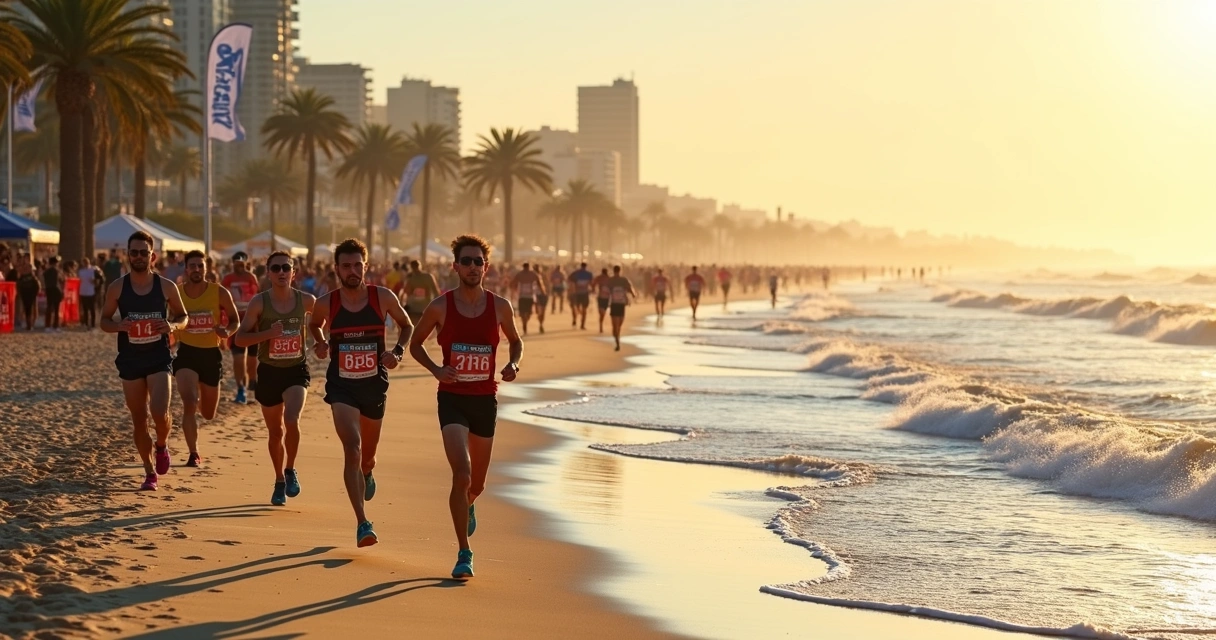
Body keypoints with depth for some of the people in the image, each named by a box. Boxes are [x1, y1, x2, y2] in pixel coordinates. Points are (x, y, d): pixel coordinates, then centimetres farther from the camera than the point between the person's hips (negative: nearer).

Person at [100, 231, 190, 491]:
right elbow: (104, 321, 6)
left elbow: (183, 316, 9)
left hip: (159, 358, -1)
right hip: (130, 361, 2)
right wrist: (120, 326, -16)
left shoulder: (166, 287, -3)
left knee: (159, 413, -19)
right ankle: (150, 472, 21)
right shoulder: (117, 288, -2)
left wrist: (173, 325, -14)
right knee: (139, 420, 6)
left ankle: (162, 445, 15)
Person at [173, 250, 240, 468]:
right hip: (187, 352, -1)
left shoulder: (220, 293, -8)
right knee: (189, 403, -22)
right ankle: (194, 454, -11)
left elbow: (234, 320, 3)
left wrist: (227, 332, -18)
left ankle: (201, 399, 53)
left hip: (211, 354, 1)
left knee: (208, 414, 15)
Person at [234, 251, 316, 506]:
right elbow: (239, 339, -12)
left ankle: (290, 470, 1)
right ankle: (279, 481, 32)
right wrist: (268, 333, -25)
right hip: (269, 371, 0)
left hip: (297, 370, 0)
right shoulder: (259, 302, -10)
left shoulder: (305, 300, -5)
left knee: (291, 420, -23)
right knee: (275, 431, 11)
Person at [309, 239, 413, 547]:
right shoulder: (326, 303, -6)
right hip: (341, 386, -2)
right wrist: (320, 343, -4)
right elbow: (315, 324, 16)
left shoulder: (383, 297, -7)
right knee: (352, 450, -21)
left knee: (367, 453, 18)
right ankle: (362, 523, -21)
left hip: (375, 384, 2)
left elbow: (406, 325, 10)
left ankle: (367, 472, 59)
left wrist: (397, 352, -7)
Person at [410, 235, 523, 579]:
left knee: (477, 482, 14)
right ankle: (464, 554, -10)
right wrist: (435, 369, -11)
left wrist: (513, 364, -5)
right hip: (452, 398, -3)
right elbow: (415, 343, 7)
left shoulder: (500, 306, 0)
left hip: (485, 399, 3)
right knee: (461, 474, -19)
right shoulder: (440, 307, -6)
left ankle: (467, 505, 53)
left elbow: (516, 341, 16)